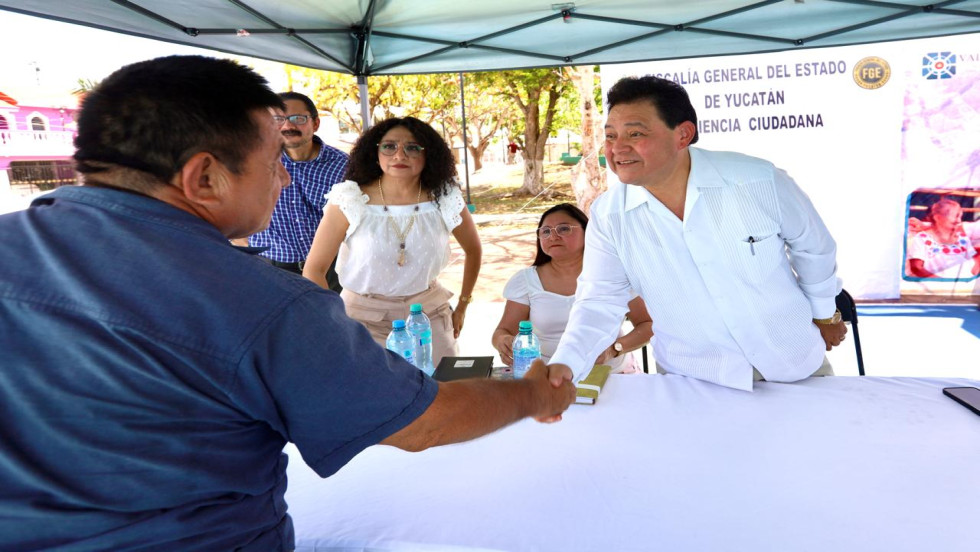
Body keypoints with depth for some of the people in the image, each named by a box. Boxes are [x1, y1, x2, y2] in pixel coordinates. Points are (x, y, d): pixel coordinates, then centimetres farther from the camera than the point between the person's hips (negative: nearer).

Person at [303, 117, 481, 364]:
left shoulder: (445, 199, -8)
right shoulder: (350, 200, -14)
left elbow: (473, 250, 10)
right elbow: (314, 269, -9)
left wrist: (462, 307, 10)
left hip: (429, 312, 2)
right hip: (363, 317, -2)